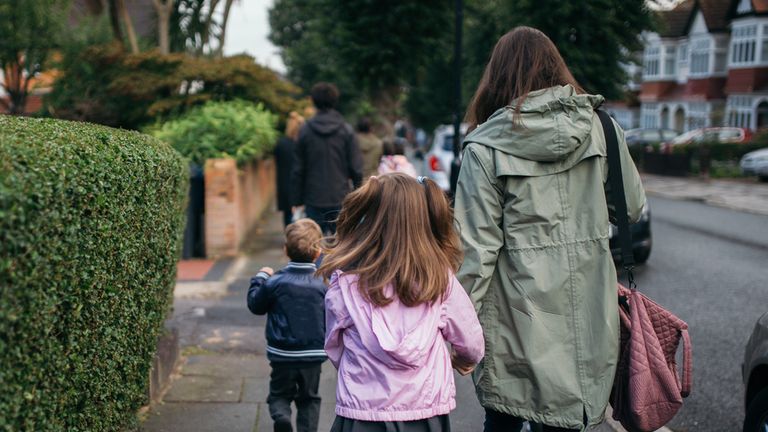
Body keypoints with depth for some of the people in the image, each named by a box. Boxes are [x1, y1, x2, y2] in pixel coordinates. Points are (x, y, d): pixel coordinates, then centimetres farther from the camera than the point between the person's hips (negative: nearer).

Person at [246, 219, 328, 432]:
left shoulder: (274, 282, -12)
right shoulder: (322, 285, -8)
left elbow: (255, 305, 4)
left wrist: (260, 278, 15)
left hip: (282, 355, -1)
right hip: (313, 354, 1)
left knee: (279, 394, 13)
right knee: (309, 399, 17)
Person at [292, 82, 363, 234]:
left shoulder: (305, 130, -2)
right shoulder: (346, 130, -3)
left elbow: (298, 169, 0)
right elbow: (356, 167, -5)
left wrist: (297, 199, 7)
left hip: (314, 199, 0)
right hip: (341, 197, 0)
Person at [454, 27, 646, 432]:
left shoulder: (486, 147, -8)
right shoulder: (599, 127, 1)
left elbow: (477, 245, -10)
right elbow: (632, 206, 10)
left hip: (519, 311, -3)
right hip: (587, 306, 3)